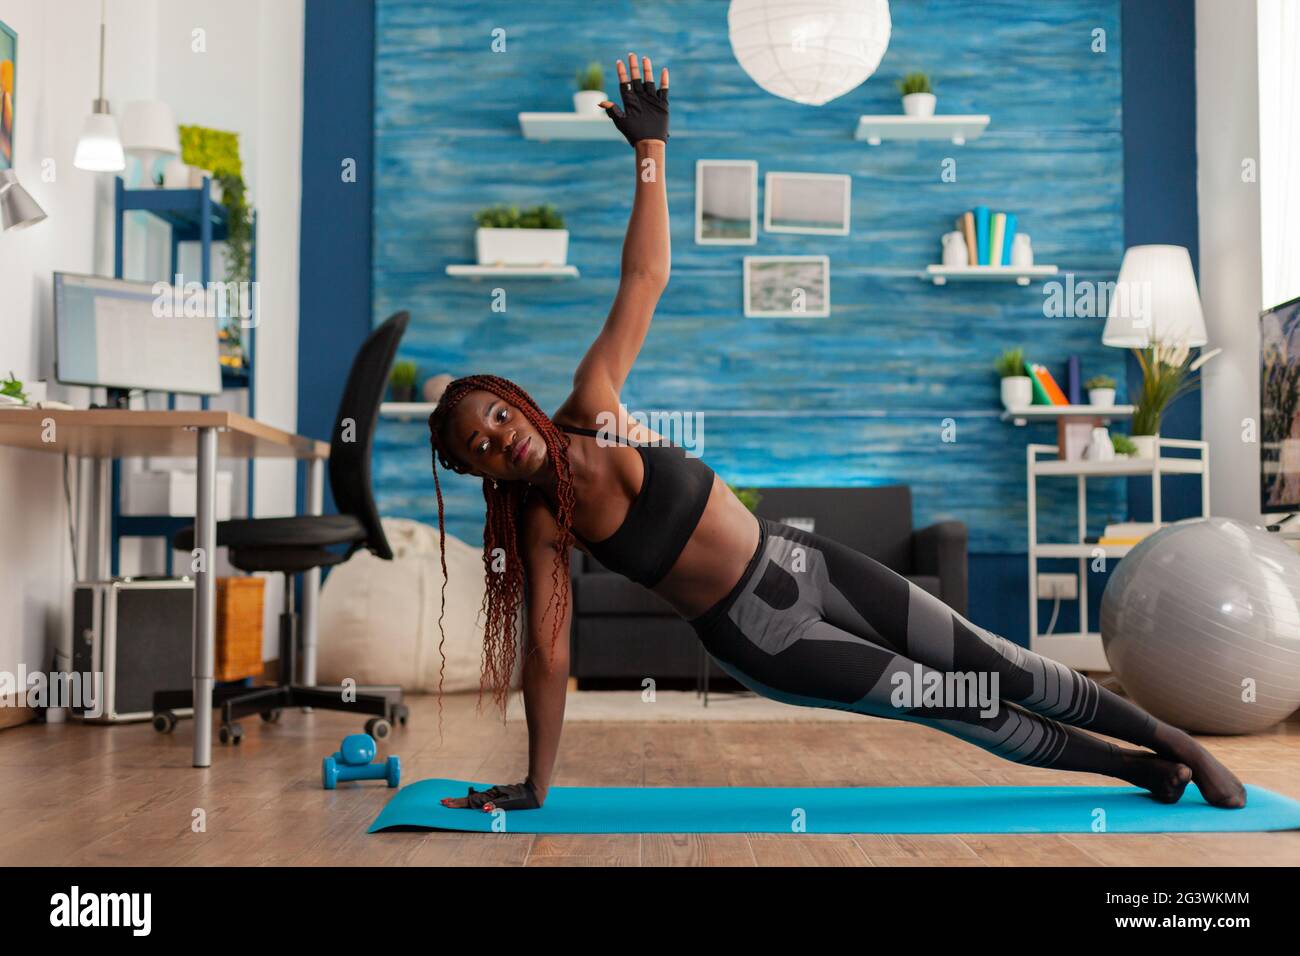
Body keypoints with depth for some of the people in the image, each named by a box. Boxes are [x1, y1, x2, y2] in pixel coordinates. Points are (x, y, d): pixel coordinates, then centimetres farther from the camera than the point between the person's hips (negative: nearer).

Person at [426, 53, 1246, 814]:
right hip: (756, 643, -2)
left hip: (798, 562, 2)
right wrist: (534, 786, -6)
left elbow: (646, 277, -4)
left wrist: (651, 145, -6)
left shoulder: (591, 403, -7)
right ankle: (1138, 770, 22)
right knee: (955, 707, 1)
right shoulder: (539, 523, -12)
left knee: (996, 665, 6)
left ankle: (1169, 737, 23)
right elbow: (548, 655, -9)